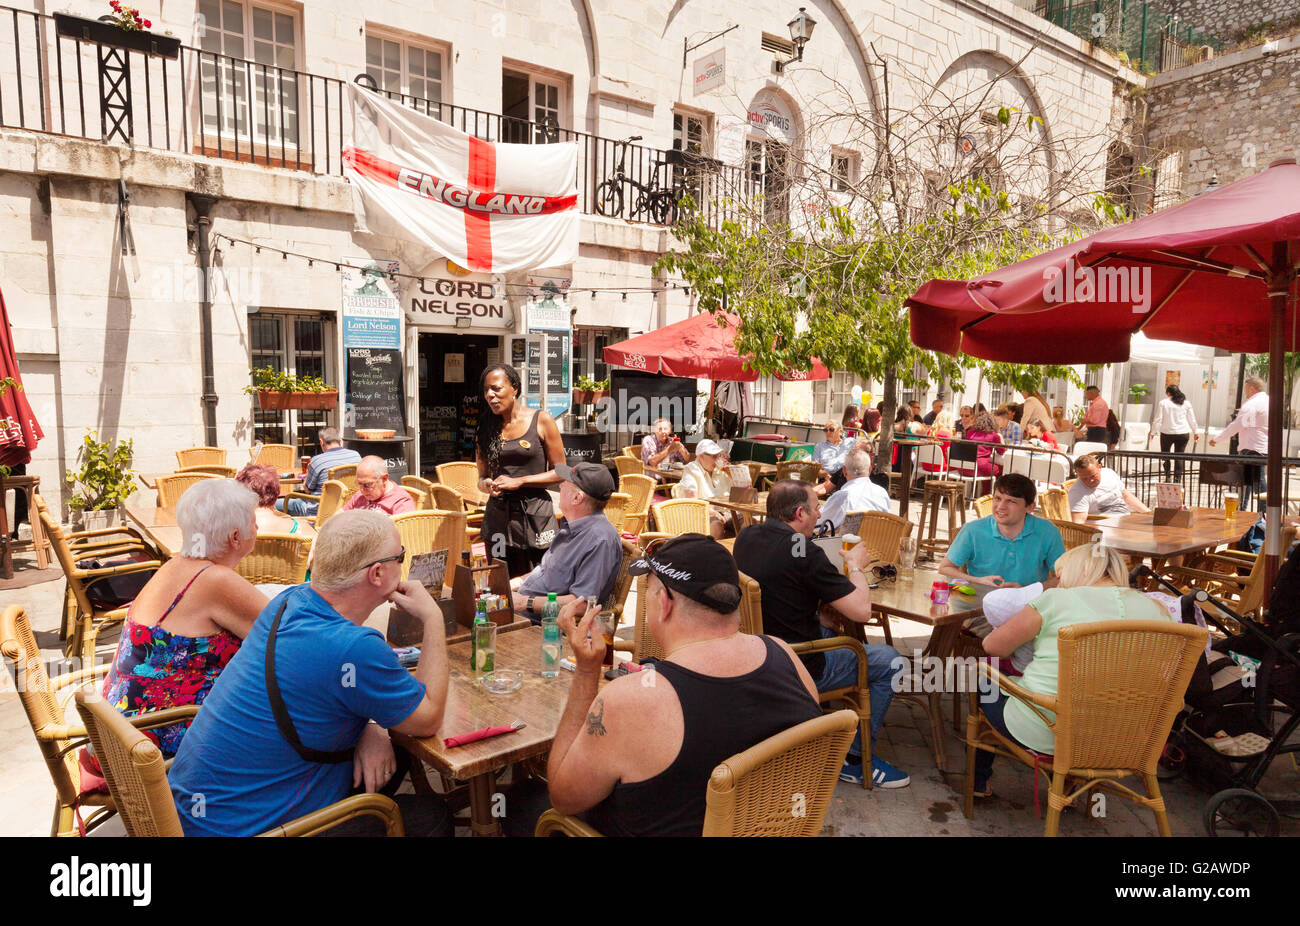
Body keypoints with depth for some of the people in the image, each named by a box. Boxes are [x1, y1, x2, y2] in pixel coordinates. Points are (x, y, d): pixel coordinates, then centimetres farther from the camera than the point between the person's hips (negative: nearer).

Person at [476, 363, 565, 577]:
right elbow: (482, 477, 16)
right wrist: (486, 485, -7)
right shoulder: (487, 427, 10)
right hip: (498, 516, 4)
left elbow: (560, 471, -3)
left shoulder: (542, 421, -1)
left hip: (535, 514, -3)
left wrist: (519, 481, -11)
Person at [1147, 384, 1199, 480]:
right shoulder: (1186, 403, 6)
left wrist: (1153, 432, 4)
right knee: (1179, 457, 6)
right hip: (1183, 433, 2)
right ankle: (1178, 479, 2)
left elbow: (1158, 419, -3)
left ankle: (1167, 478, 3)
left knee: (1165, 456, 10)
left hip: (1167, 433, -2)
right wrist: (1195, 432, 21)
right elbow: (1192, 420, 11)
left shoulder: (1163, 402, -2)